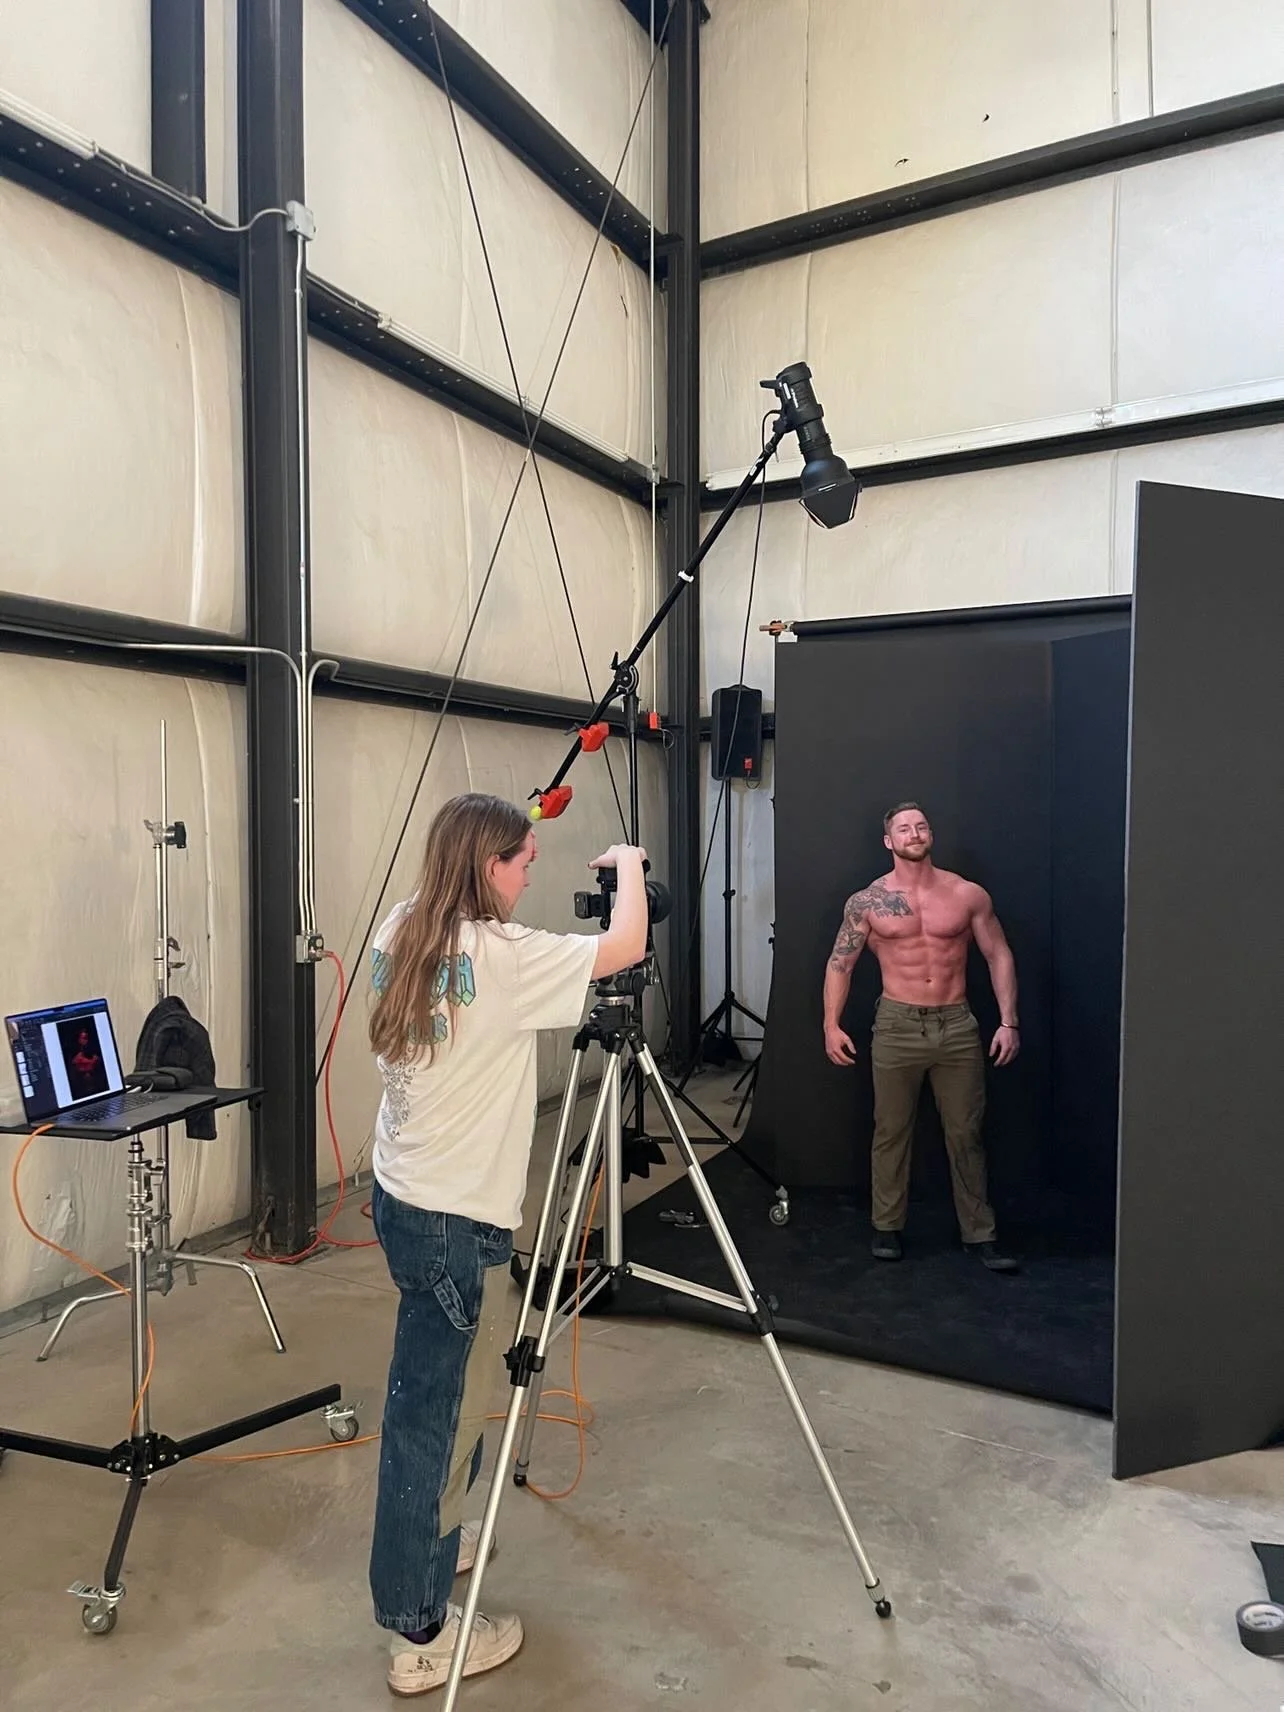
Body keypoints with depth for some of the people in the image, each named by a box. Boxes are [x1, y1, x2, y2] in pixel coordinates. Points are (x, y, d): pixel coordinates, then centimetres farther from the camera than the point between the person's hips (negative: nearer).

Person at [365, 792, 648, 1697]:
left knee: (433, 1395, 23)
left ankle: (433, 1538, 42)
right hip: (457, 1217, -9)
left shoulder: (401, 936, 3)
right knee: (438, 1409, 4)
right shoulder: (500, 953, -22)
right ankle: (421, 1632, 18)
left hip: (404, 1196, 9)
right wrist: (628, 862, -2)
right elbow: (626, 946, -19)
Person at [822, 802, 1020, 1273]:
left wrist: (1008, 1022, -3)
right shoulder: (867, 902, -1)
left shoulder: (968, 895, 0)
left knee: (965, 1134, 7)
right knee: (891, 1131, 9)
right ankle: (887, 1228, 24)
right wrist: (832, 1026, -4)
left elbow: (999, 956, 4)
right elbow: (840, 963, 4)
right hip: (897, 1026, 0)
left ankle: (979, 1234, 19)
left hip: (957, 1026, 1)